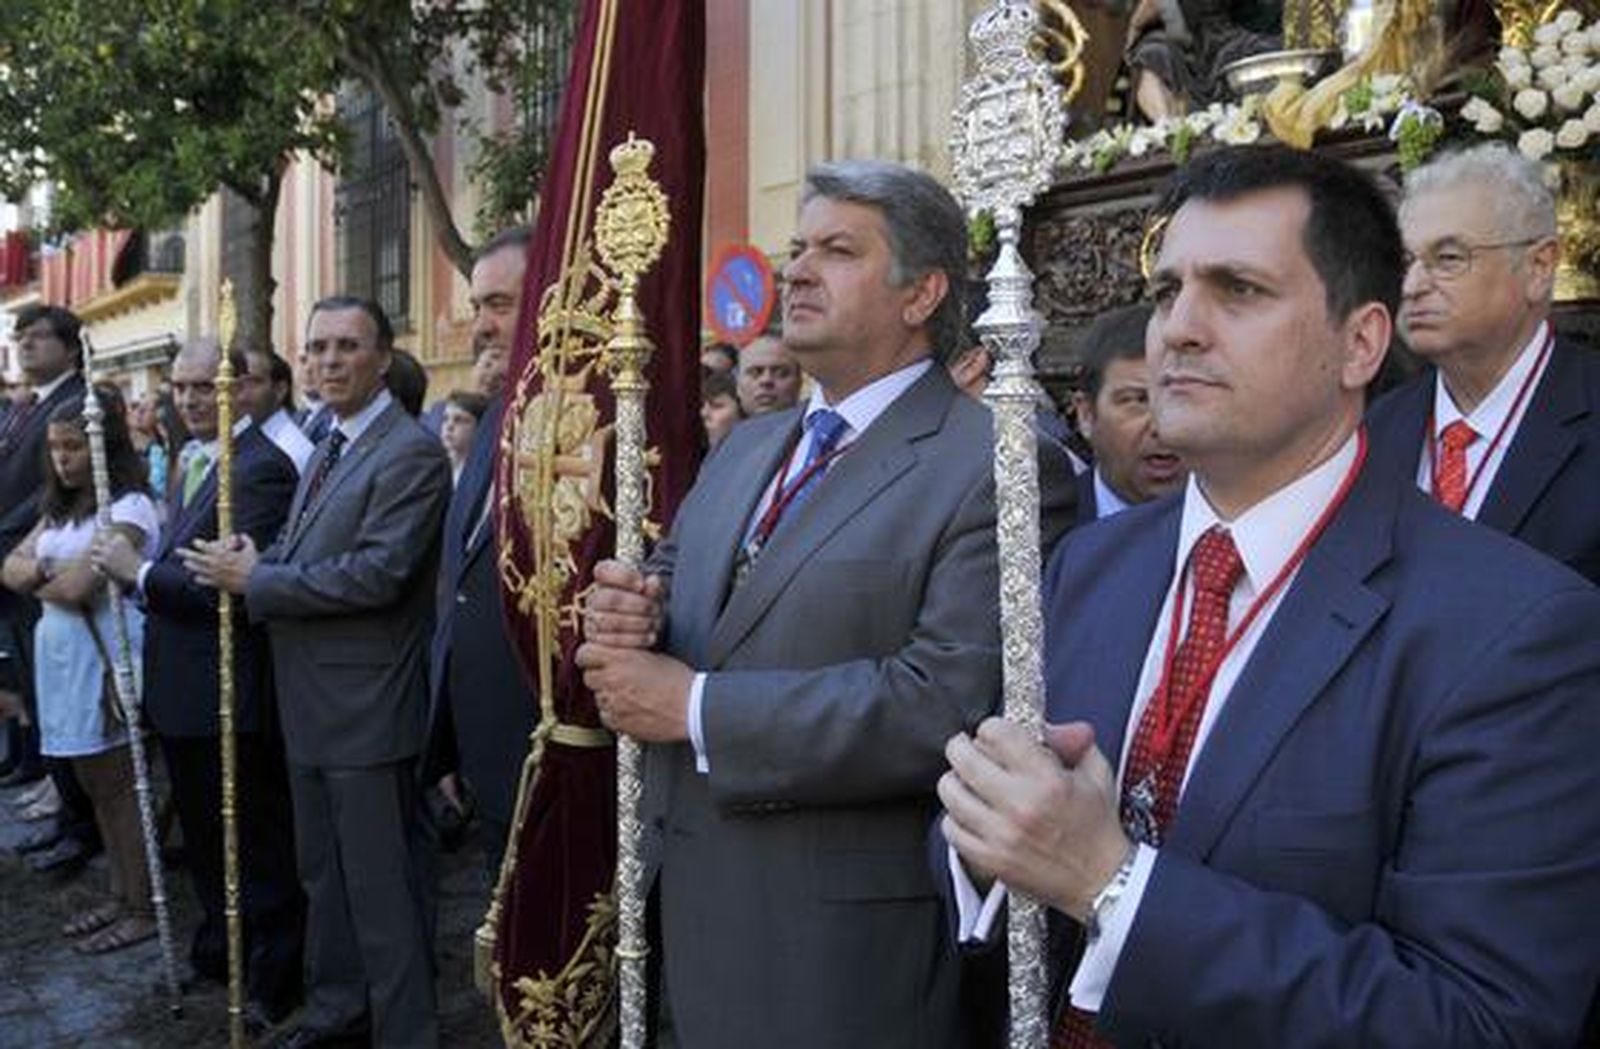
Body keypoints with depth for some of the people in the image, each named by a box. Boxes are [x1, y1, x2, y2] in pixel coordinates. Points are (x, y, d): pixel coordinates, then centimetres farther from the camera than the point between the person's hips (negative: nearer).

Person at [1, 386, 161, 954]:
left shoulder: (128, 507, -14)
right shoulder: (61, 510, 14)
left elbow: (77, 586, -22)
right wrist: (50, 574, -12)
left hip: (104, 662, -8)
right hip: (65, 660, 8)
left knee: (118, 784, 0)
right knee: (95, 783, 14)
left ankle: (144, 909, 11)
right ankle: (120, 894, 25)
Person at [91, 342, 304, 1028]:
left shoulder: (262, 468, -19)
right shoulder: (191, 459, 12)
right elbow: (180, 564, 13)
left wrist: (139, 570, -19)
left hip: (228, 693, -9)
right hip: (180, 683, 9)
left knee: (258, 844, 6)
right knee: (202, 834, 24)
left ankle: (273, 981, 21)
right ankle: (218, 950, 42)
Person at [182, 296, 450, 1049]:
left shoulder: (410, 452, -16)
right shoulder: (327, 444, 14)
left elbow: (377, 571, -25)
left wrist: (254, 579, -17)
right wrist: (251, 559, -5)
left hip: (365, 702, -9)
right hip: (312, 697, 9)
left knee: (378, 879, 1)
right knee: (322, 869, 22)